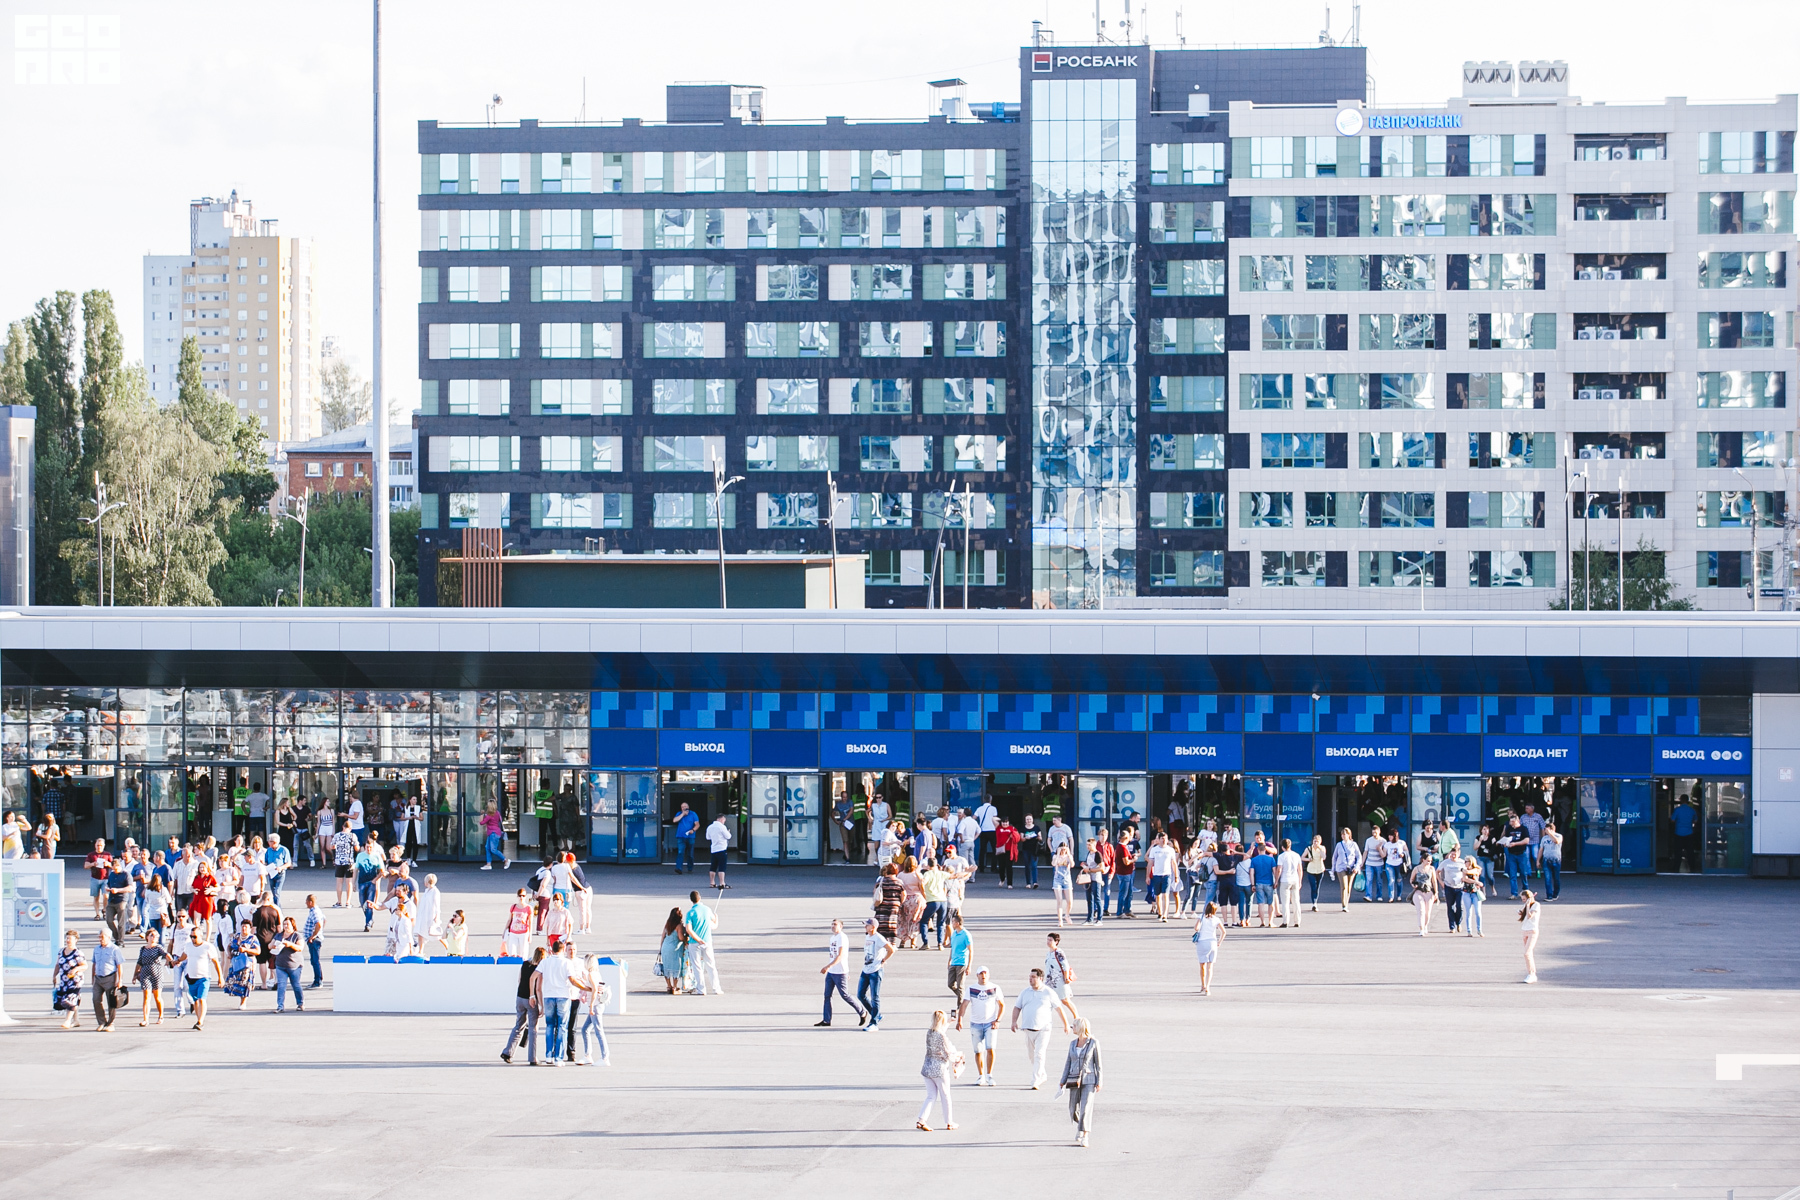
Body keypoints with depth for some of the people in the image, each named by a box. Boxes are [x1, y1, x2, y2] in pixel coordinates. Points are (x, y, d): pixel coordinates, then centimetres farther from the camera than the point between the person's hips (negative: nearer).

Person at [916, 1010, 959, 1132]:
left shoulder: (928, 1033, 1)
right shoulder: (942, 1036, -20)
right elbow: (947, 1055, -14)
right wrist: (957, 1058, 5)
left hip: (927, 1068, 6)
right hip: (940, 1069, -6)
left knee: (931, 1097, 12)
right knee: (945, 1096, 11)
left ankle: (921, 1119, -4)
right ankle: (949, 1123, 22)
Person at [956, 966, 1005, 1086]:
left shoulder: (995, 988, 1)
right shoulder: (971, 989, 2)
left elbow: (1002, 1005, 7)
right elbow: (964, 1005, -2)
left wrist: (997, 1020, -5)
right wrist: (959, 1021, -16)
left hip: (990, 1023, -1)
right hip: (975, 1023, 1)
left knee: (990, 1049, -14)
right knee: (978, 1051, 5)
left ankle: (989, 1076, -5)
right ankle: (980, 1076, 15)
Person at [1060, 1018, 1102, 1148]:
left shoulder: (1093, 1043, -3)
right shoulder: (1073, 1044, 10)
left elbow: (1098, 1063, -1)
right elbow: (1068, 1063, 12)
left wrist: (1099, 1082, -5)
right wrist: (1063, 1081, 6)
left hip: (1088, 1080, -5)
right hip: (1074, 1080, 5)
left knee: (1086, 1108, -15)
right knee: (1074, 1110, 7)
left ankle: (1084, 1137, -16)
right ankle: (1079, 1128, 33)